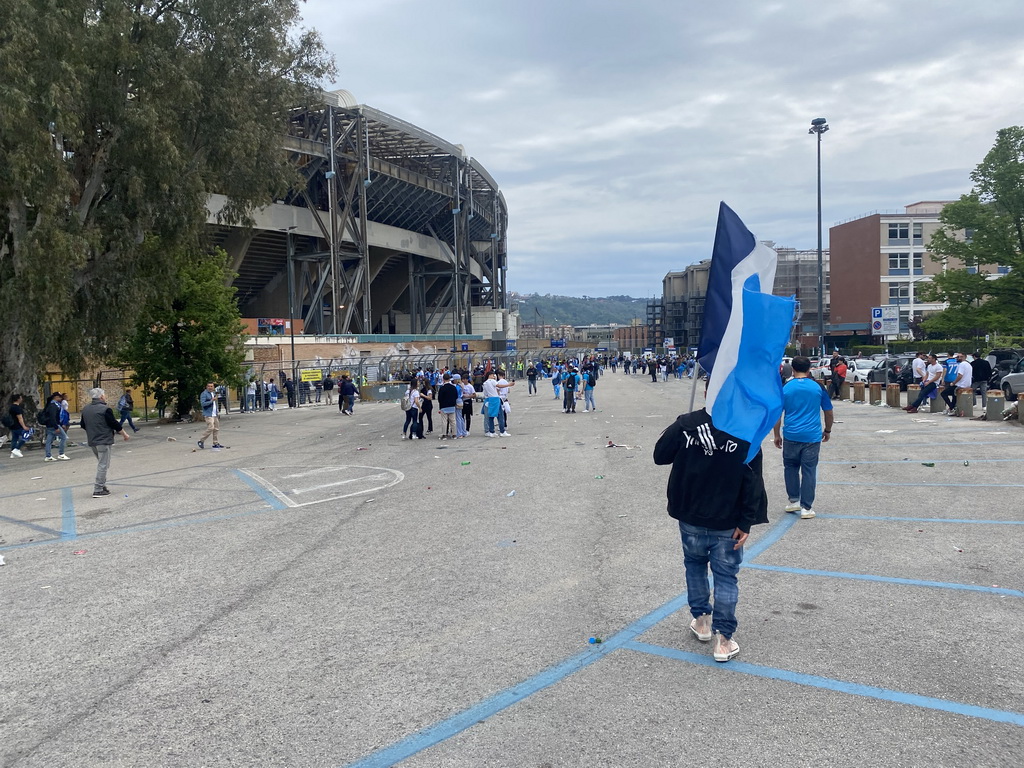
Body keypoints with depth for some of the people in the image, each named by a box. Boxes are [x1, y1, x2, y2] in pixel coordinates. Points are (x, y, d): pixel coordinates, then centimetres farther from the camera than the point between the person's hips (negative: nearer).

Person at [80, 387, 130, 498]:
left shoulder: (85, 409, 8)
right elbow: (115, 424, -13)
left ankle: (102, 485, 21)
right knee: (103, 465, -4)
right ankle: (98, 490, -5)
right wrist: (124, 434, 1)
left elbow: (83, 425, 17)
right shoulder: (105, 410, -16)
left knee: (101, 464, 20)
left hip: (92, 441, 8)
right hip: (104, 441, -8)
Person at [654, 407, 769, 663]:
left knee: (695, 564, 24)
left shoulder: (685, 424, -10)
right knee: (726, 576, 9)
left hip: (691, 518, 1)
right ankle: (723, 638, 9)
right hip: (727, 523, -1)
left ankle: (701, 620, 33)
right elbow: (753, 481, -10)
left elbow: (660, 456, 0)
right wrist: (746, 522, -6)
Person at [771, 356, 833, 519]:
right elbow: (829, 412, 9)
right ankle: (806, 508, 6)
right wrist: (827, 431, 24)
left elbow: (777, 414, 0)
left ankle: (794, 501, 19)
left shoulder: (785, 388, -1)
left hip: (791, 436, 0)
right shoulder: (818, 387, 2)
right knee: (809, 471, 4)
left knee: (790, 467, 18)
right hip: (812, 436, 0)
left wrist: (777, 435, 11)